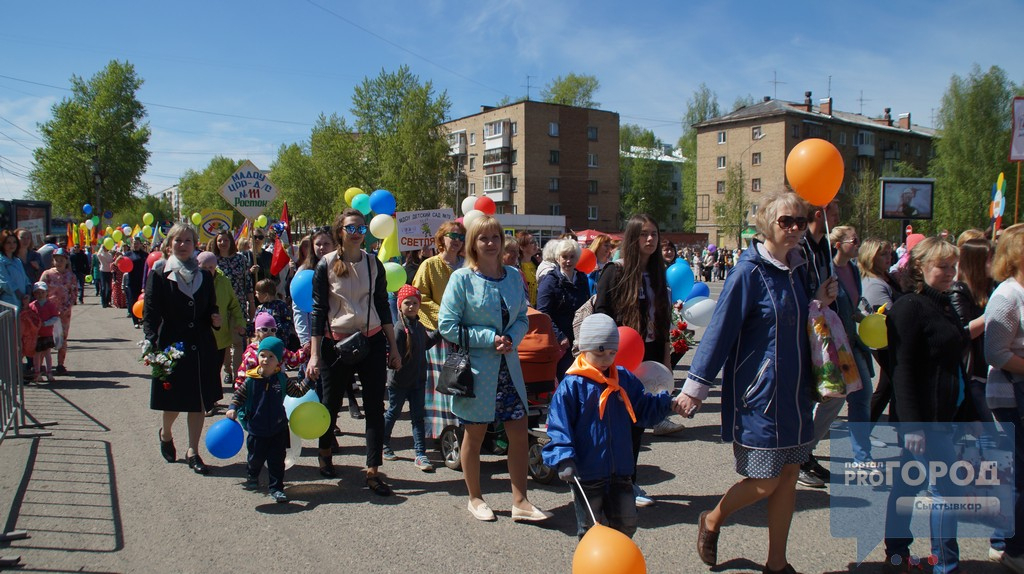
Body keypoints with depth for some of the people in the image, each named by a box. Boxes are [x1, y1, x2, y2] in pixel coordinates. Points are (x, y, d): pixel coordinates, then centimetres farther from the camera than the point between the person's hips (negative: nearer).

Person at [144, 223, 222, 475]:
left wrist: (215, 320, -5)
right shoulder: (159, 275, -2)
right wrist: (153, 345, -20)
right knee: (173, 401, 7)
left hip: (201, 348, 3)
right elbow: (150, 315, -8)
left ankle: (193, 451, 15)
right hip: (171, 347, -3)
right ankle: (165, 433, 39)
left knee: (199, 402, 4)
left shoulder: (204, 276, 9)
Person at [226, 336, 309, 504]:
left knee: (277, 461, 2)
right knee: (255, 457, 15)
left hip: (278, 430, 0)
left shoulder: (282, 380, -4)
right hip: (256, 429, 0)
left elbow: (297, 391, 3)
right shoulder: (251, 380, -7)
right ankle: (252, 477, 45)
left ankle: (276, 488, 12)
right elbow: (238, 394, 2)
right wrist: (233, 408, -12)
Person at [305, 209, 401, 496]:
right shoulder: (326, 265, -3)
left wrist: (394, 349, 6)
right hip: (336, 343, -2)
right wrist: (314, 354, -8)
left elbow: (383, 306, 9)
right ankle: (325, 451, 40)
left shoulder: (373, 263, 4)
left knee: (375, 407, -2)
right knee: (331, 404, 12)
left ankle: (373, 471, 5)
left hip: (372, 341, 2)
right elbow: (318, 310, -4)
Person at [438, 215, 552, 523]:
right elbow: (447, 325, -11)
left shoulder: (513, 276, 5)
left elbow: (522, 318, 12)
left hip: (508, 367, 4)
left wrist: (511, 339, -10)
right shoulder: (462, 278, -9)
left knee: (520, 434, 4)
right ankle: (475, 498, 28)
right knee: (475, 434, 9)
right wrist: (490, 338, -15)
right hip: (476, 368, -4)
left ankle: (520, 502, 16)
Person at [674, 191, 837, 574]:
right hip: (759, 393, -7)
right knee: (764, 482, -3)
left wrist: (820, 303, 3)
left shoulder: (798, 267, 8)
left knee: (789, 475, 11)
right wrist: (696, 385, -15)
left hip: (795, 391, 7)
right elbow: (721, 329, -15)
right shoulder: (750, 271, -14)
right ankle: (711, 522, 26)